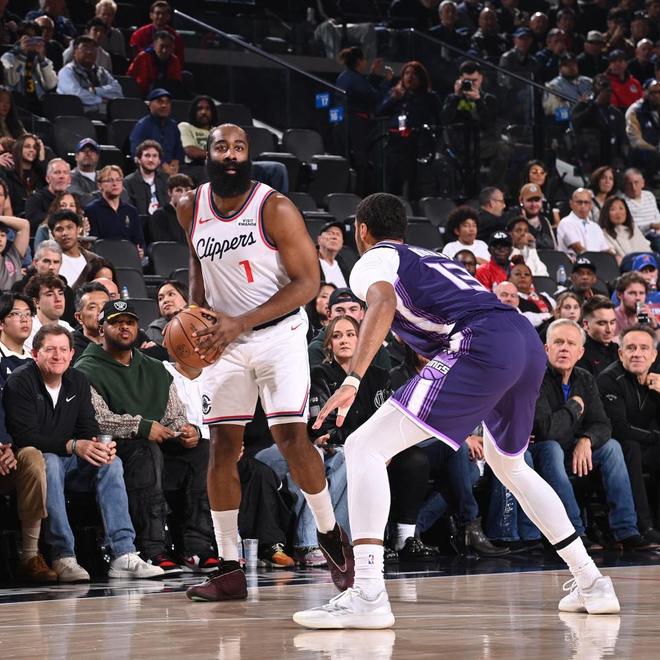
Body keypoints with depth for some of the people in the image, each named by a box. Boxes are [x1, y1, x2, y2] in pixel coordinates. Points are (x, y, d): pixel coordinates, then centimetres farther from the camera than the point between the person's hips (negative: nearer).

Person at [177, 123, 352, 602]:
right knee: (223, 446, -1)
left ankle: (330, 534, 9)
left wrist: (241, 322, -24)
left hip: (279, 332, -4)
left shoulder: (275, 209, -16)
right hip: (226, 338, 4)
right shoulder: (192, 209, -1)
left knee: (291, 436, -15)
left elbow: (308, 282, -17)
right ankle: (229, 570, 3)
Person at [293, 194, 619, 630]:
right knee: (509, 464, 33)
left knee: (365, 448, -7)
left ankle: (367, 595, -21)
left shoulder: (373, 261, 12)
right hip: (529, 341, 8)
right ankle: (591, 583, 32)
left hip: (480, 348, -8)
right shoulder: (433, 258, 35)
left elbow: (384, 304, -11)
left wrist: (353, 380, -20)